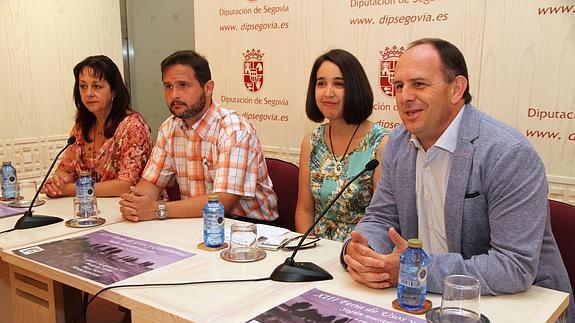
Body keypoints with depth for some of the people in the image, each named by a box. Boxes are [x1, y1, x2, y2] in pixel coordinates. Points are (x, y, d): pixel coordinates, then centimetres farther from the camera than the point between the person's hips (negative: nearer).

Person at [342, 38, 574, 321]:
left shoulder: (510, 155, -21)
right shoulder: (398, 143, 1)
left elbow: (516, 268, -24)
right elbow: (381, 219, 5)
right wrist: (356, 250, -17)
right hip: (431, 297, 5)